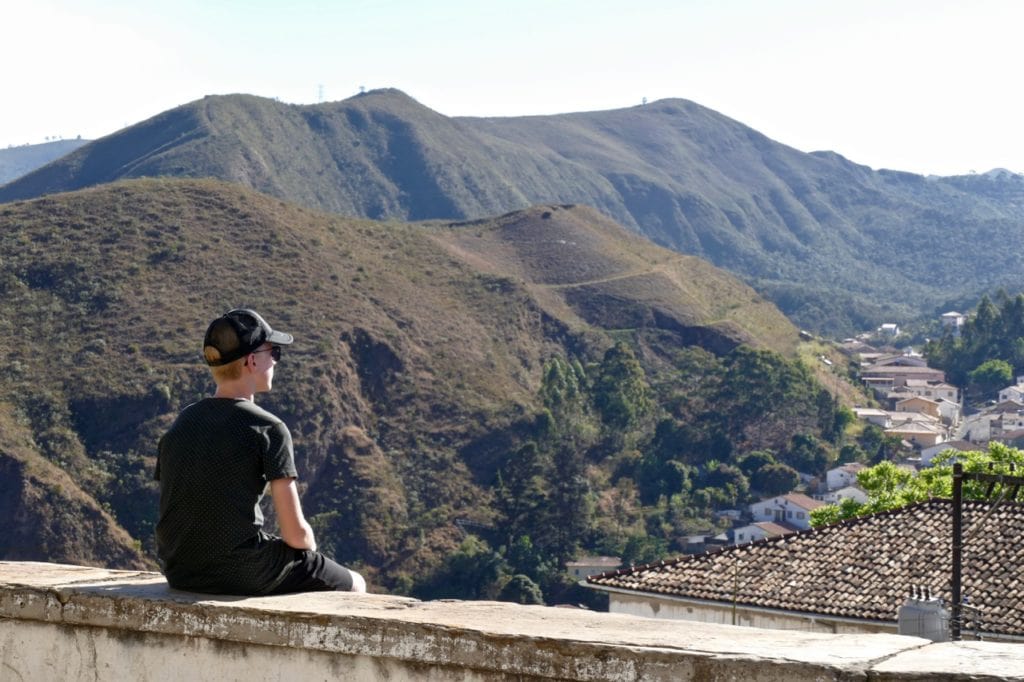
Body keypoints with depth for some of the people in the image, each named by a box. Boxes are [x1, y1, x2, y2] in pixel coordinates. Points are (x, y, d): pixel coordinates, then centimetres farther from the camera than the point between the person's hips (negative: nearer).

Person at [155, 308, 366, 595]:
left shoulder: (181, 423, 8)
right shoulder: (269, 430, -11)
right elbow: (296, 534, -14)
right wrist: (310, 547, 10)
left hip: (181, 573, 7)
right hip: (242, 572, -7)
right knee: (353, 585, 17)